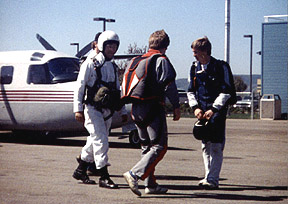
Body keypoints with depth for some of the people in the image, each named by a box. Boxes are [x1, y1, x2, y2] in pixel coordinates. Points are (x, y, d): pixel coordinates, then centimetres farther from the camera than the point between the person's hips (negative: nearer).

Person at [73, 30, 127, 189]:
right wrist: (78, 109, -17)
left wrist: (123, 111, 19)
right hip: (92, 109, -7)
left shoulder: (112, 67, 15)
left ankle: (80, 171, 25)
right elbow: (79, 87, -9)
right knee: (101, 142, -12)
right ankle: (104, 177, -10)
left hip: (107, 111, 7)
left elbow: (117, 91, 22)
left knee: (94, 142, 12)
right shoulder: (91, 64, -6)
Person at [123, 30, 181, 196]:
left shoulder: (136, 61, 16)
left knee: (147, 147, 14)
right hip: (153, 108, -8)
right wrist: (176, 106, -7)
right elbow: (169, 84, -13)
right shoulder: (161, 60, -5)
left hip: (137, 109, 8)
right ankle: (134, 174, -22)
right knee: (159, 147, -6)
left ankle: (151, 184, 14)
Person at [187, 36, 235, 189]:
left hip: (217, 111, -6)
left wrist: (213, 109, -15)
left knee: (216, 146, -8)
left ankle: (213, 178, -8)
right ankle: (208, 176, 18)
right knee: (205, 145, 9)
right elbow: (191, 91, 16)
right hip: (202, 112, 6)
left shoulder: (221, 67, -7)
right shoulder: (195, 68, 9)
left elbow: (226, 92, -9)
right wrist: (195, 107, 0)